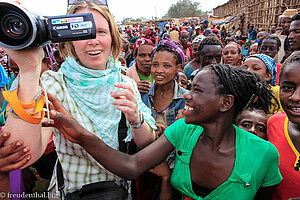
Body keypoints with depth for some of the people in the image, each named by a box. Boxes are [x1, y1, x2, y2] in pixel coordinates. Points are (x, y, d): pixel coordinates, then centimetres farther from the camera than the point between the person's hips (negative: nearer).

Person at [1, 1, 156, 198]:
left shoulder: (126, 84, -2)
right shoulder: (55, 84, -11)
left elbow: (148, 145, -4)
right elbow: (23, 156, -25)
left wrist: (135, 118, -24)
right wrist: (28, 70, -30)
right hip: (72, 192, -3)